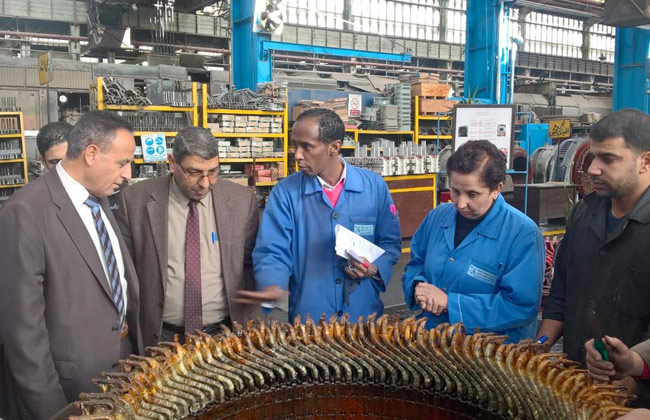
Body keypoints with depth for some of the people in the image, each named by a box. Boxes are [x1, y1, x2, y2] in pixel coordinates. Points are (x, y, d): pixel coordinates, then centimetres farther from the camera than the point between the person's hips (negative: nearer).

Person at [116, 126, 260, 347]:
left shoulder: (242, 199, -6)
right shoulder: (135, 199, -8)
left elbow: (251, 264, 3)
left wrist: (250, 326, 1)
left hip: (225, 334, 1)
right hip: (160, 336, 0)